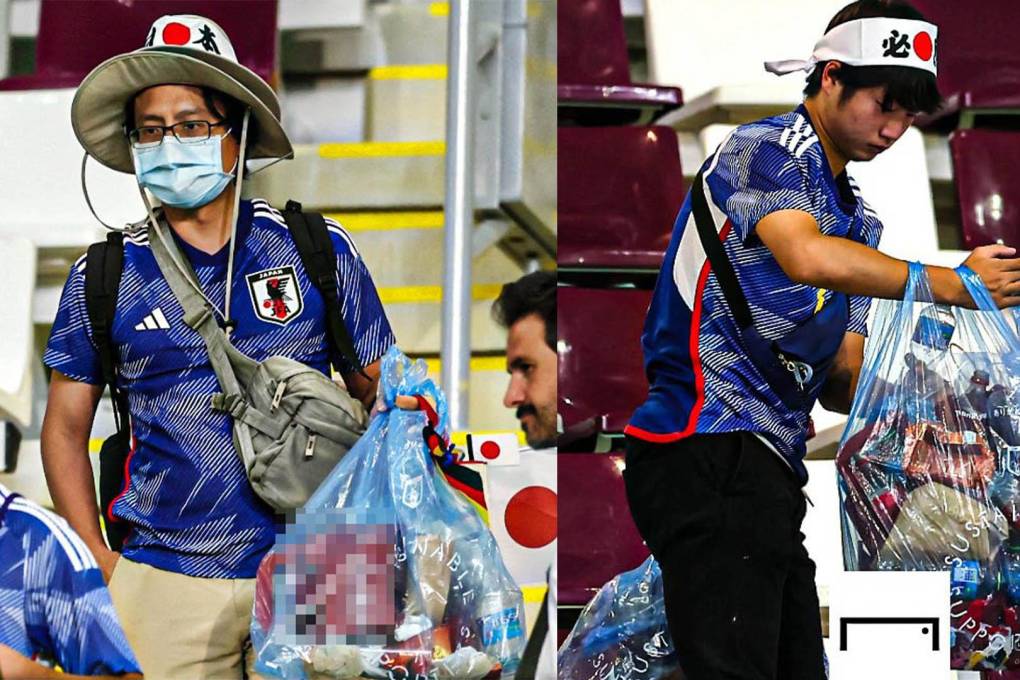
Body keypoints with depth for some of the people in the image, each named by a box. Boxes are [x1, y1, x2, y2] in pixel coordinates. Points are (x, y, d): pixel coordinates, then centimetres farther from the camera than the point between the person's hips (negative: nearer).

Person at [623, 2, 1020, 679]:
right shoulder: (767, 149, -2)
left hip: (768, 468, 10)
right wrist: (952, 285, -17)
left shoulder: (858, 219, 25)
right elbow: (807, 257, -24)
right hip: (711, 452, -10)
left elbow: (841, 379, 19)